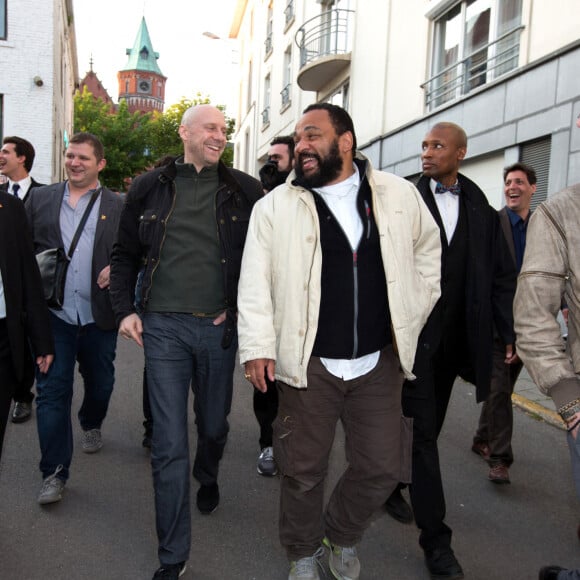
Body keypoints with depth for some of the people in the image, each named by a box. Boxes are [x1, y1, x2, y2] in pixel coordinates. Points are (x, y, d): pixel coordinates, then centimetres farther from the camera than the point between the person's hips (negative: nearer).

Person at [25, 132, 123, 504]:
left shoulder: (119, 207, 5)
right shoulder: (40, 198, 8)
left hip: (99, 316, 1)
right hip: (52, 313, 0)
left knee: (100, 383, 17)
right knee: (52, 391, -1)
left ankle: (91, 425, 49)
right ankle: (55, 472, 8)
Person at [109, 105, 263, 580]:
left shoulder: (244, 190, 2)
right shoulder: (151, 188, 4)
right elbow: (126, 253, 11)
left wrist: (245, 304, -1)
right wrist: (125, 309, 1)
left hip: (220, 327, 1)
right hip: (163, 326, 0)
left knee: (214, 425, 17)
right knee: (169, 443, -1)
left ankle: (208, 479, 53)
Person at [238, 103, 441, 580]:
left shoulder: (400, 195, 4)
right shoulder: (275, 206, -1)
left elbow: (428, 248, 18)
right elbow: (255, 281, -4)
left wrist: (415, 312, 10)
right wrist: (257, 347, -12)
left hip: (380, 362, 2)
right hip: (308, 363, -1)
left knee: (382, 466, 10)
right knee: (304, 471, 10)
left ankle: (342, 536, 39)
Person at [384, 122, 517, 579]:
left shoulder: (481, 211, 7)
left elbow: (502, 276, 8)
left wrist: (509, 332, 3)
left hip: (455, 340, 4)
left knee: (426, 426, 17)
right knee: (423, 430, 1)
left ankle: (390, 483, 40)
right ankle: (435, 537, 11)